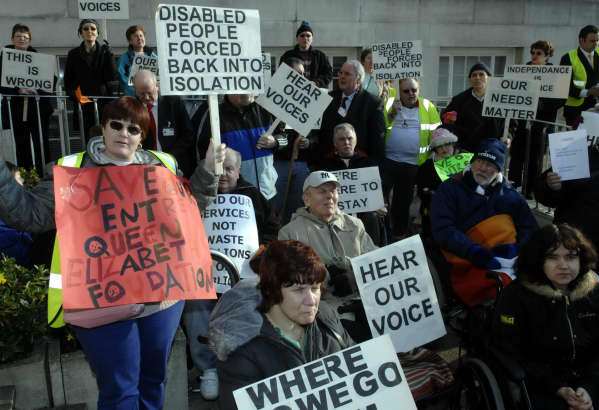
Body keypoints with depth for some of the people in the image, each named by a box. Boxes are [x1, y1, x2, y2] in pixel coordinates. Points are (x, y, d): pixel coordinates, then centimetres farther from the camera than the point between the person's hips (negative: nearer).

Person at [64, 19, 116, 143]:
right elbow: (68, 80, 9)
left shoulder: (104, 52, 8)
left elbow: (112, 77, -4)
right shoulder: (74, 54, 9)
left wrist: (107, 54, -10)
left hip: (103, 102, 0)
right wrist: (75, 96, -9)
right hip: (83, 104, 1)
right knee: (87, 138, -4)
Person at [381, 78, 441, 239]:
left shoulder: (428, 107, 5)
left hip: (412, 164, 1)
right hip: (387, 160, -1)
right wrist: (391, 114, -13)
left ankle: (399, 233, 28)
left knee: (403, 201, 13)